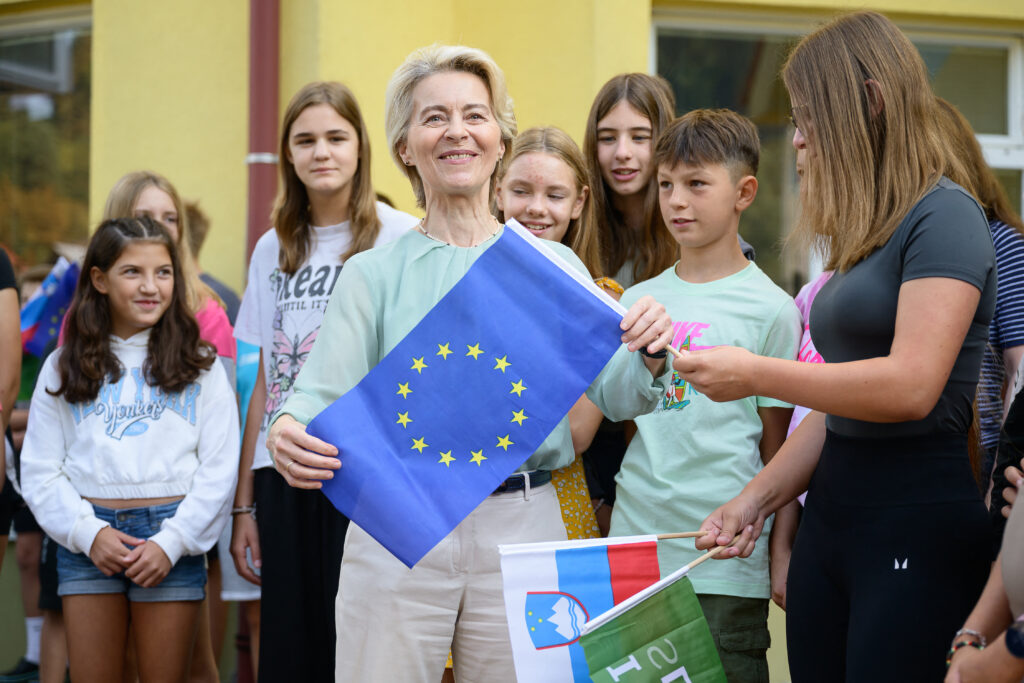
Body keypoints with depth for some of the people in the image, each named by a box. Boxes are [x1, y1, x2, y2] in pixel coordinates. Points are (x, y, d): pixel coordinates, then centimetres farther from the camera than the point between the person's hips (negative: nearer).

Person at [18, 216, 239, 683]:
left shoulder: (199, 366, 6)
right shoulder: (64, 368, 9)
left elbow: (219, 469, 0)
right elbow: (40, 470, 5)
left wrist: (172, 542, -9)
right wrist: (88, 533, -9)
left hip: (171, 533, -1)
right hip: (87, 537, 1)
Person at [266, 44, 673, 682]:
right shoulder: (374, 274, 6)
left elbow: (615, 395, 5)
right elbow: (325, 391, -2)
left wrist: (649, 355, -17)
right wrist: (287, 430, -25)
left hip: (522, 530, 1)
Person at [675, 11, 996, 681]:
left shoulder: (945, 216, -10)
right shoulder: (866, 235, 17)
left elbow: (909, 387, -21)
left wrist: (754, 374, -14)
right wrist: (758, 497, 10)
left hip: (916, 527, -8)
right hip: (830, 518, 8)